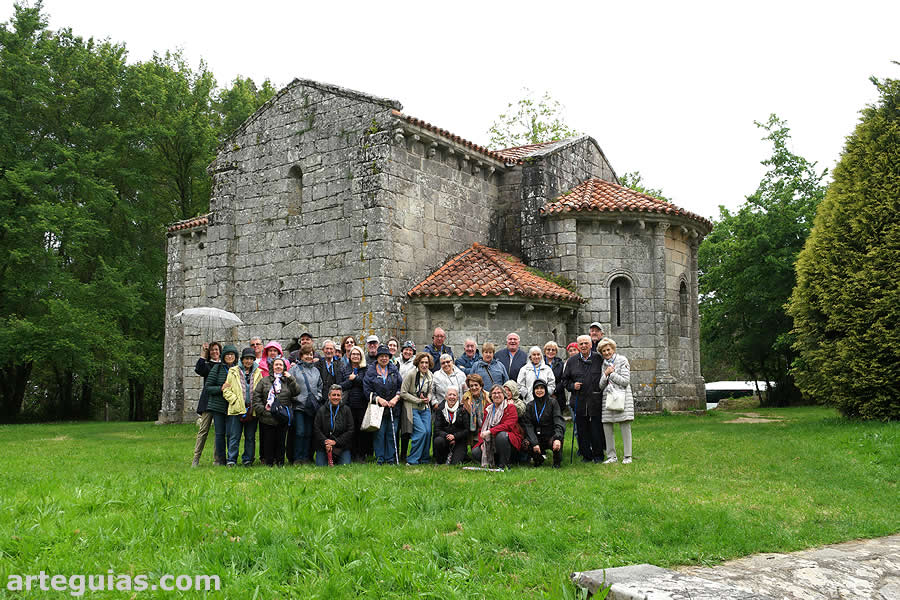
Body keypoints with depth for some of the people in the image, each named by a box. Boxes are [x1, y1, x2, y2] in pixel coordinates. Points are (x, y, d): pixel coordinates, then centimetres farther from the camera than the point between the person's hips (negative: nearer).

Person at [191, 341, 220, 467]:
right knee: (203, 429, -5)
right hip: (208, 401, -2)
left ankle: (217, 459, 7)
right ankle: (196, 459, -3)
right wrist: (203, 356, -9)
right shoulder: (206, 365, 9)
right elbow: (198, 370, -12)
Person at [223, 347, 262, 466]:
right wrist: (235, 401, -9)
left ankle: (247, 459, 17)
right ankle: (231, 460, 4)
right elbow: (226, 390, 3)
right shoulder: (233, 372, 5)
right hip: (236, 409, -2)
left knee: (250, 437, 8)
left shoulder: (257, 372, 11)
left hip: (252, 410, 2)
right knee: (234, 437, -2)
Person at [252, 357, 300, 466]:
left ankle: (280, 463, 14)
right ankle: (268, 462, 12)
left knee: (281, 440, 4)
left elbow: (297, 392, -3)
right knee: (268, 441, 2)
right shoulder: (264, 380, 8)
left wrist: (291, 379, -9)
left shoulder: (288, 381, 11)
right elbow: (256, 396, 4)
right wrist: (261, 409, -7)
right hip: (267, 418, -1)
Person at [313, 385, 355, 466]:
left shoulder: (346, 410, 3)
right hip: (323, 446, 0)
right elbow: (316, 429, 0)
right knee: (321, 465, -16)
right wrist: (325, 442, -16)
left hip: (342, 445, 0)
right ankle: (328, 459, 17)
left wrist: (336, 442, -10)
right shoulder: (322, 410, 3)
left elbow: (350, 430, 0)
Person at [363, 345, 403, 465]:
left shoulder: (394, 370, 11)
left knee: (392, 434, 3)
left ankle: (391, 459, 11)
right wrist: (378, 398, -12)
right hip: (378, 408, -2)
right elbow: (367, 389, -2)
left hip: (394, 408, 2)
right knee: (379, 434, -3)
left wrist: (396, 398, -7)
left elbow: (401, 387, 9)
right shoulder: (370, 371, 3)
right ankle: (379, 459, 6)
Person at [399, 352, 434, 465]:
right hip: (413, 408, -6)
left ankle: (424, 459, 13)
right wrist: (418, 400, -14)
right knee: (421, 432, -16)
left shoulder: (430, 376, 5)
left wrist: (428, 399, -5)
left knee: (428, 432, -3)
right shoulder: (411, 375, -14)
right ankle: (412, 460, -4)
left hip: (425, 409, 6)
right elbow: (403, 393, -12)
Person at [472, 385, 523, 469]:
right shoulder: (488, 409, 14)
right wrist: (482, 442, -6)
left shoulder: (510, 407, -3)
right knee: (475, 453, -16)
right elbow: (482, 428, 13)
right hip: (489, 444, 5)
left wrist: (490, 431, -28)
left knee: (501, 435, -37)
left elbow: (508, 425, -18)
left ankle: (504, 464, -21)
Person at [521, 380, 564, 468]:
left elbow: (559, 421, -12)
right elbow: (528, 426, -5)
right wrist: (534, 443, -21)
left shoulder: (552, 402, -2)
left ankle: (557, 462, 0)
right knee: (526, 443, -27)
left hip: (551, 435, -2)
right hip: (536, 437, 2)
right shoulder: (530, 406, 4)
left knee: (555, 442, -34)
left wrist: (557, 438, -31)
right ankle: (538, 460, 6)